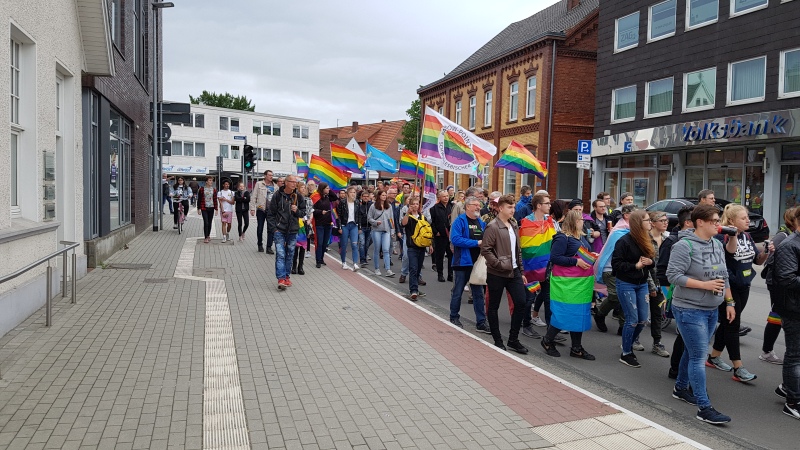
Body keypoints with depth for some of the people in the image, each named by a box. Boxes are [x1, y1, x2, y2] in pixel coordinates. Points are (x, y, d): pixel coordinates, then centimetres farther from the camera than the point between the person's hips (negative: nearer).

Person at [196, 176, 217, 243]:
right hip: (204, 208, -3)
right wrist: (199, 208, -3)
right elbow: (199, 199, 1)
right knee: (206, 222, -9)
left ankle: (208, 235, 24)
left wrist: (216, 209, 5)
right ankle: (206, 238, -6)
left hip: (211, 208, 3)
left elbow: (215, 200, 9)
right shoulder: (202, 189, -2)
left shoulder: (214, 189, 7)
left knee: (210, 223, 10)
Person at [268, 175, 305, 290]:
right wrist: (275, 226, -5)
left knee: (290, 255, 11)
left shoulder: (298, 196, 4)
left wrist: (297, 210, -10)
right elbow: (270, 213, 2)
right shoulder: (278, 195, -4)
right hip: (280, 230, -3)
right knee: (280, 254, -9)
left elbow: (303, 212, 11)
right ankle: (281, 279, -12)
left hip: (293, 231, 3)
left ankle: (286, 276, 23)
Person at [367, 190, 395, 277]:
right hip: (376, 230, -2)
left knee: (386, 250, -7)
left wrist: (392, 229, 7)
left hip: (386, 231, 2)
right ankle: (377, 269, 17)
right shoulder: (373, 206, 0)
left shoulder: (389, 206, 9)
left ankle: (388, 270, -10)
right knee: (377, 250, 6)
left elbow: (392, 218, 13)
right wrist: (376, 222, -15)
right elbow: (369, 218, 2)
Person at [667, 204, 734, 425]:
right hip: (690, 310, -8)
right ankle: (704, 407, -1)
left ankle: (681, 388, 36)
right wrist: (704, 284, -23)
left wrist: (729, 302, 14)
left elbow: (724, 276, 16)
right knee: (698, 357, -6)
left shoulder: (717, 245, 8)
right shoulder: (685, 245, -16)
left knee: (693, 352, 19)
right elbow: (673, 275, -21)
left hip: (712, 310, 8)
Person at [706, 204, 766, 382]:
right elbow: (729, 250, -35)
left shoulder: (747, 236, 7)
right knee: (732, 325, -4)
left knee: (728, 323, 15)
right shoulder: (722, 236, -14)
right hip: (728, 286, -8)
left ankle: (714, 357, 29)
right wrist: (733, 234, -50)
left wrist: (766, 252, -9)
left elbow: (758, 260, 11)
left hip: (743, 286, 8)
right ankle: (738, 369, 0)